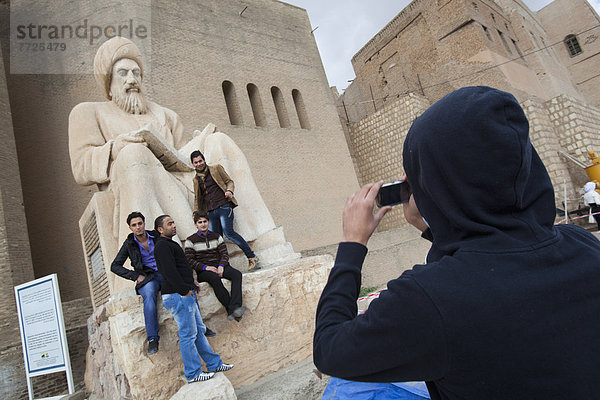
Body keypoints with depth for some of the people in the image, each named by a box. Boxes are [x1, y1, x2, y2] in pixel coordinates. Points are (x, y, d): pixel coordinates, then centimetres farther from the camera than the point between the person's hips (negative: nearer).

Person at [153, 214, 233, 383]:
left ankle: (214, 364, 21)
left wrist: (190, 280, 15)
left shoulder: (170, 244, 21)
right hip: (177, 295, -11)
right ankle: (193, 374, 9)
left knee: (199, 330, 13)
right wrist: (184, 290, -18)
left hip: (186, 294, 11)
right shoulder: (162, 245, -12)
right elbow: (169, 271, -21)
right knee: (188, 335, -2)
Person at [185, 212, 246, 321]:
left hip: (219, 266, 4)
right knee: (215, 279, -38)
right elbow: (189, 260, -2)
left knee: (237, 274, -28)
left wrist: (221, 266, -12)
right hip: (203, 271, -3)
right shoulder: (190, 240, 5)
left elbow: (224, 253, 9)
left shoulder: (216, 236, 15)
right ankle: (231, 310, -40)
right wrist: (205, 267, -16)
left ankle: (234, 308, -44)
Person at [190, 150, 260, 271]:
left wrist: (229, 190, -12)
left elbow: (229, 181, 9)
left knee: (228, 232, -18)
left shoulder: (216, 168, 10)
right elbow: (197, 198, 26)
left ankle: (252, 257, -12)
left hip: (224, 206, -5)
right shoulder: (196, 180, 21)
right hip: (210, 212, 5)